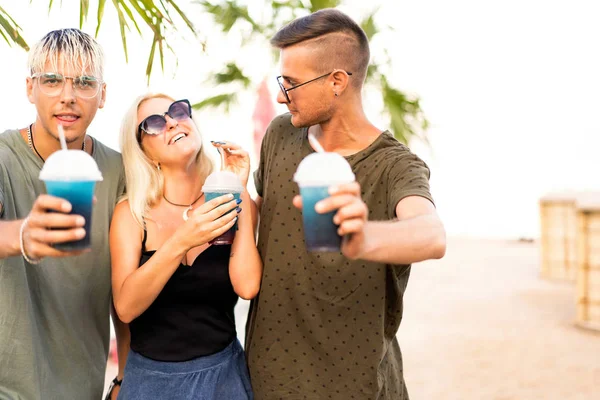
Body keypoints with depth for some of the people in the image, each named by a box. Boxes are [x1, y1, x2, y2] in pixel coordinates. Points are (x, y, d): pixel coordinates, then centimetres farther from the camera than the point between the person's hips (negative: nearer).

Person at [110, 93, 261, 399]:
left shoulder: (228, 204, -6)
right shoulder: (131, 214, -8)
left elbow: (247, 286, -20)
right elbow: (125, 307, -18)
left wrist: (240, 191, -17)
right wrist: (180, 243, -30)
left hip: (222, 371, 1)